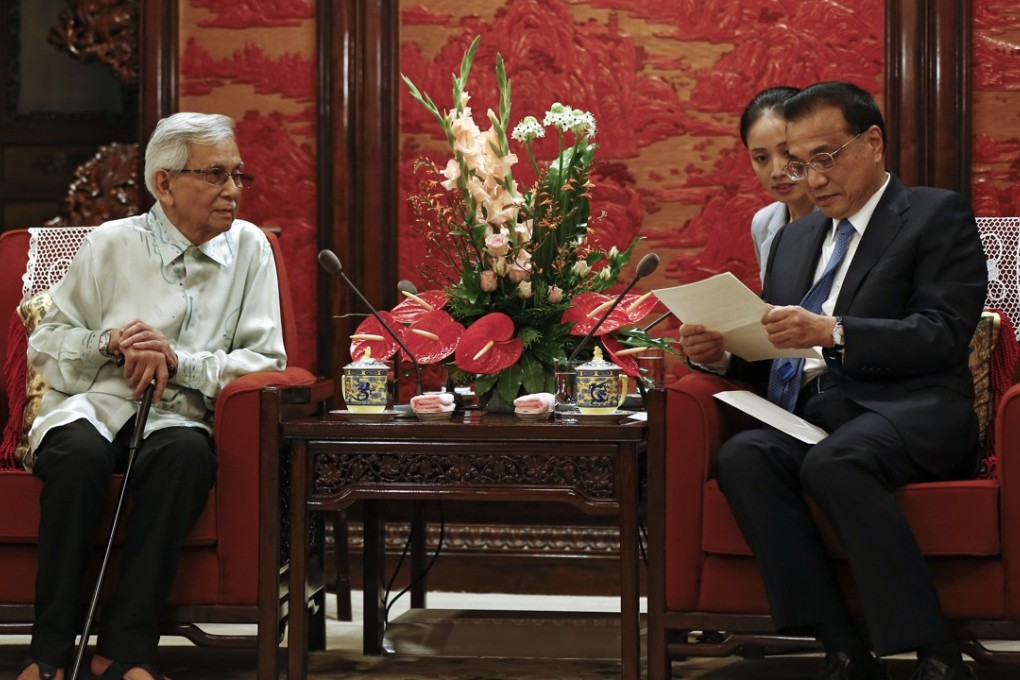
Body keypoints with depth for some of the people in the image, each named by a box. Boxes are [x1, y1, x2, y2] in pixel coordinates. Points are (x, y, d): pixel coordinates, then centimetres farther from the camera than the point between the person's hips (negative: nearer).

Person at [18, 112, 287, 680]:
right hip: (91, 405, 0)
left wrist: (178, 361, -11)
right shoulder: (112, 243, 8)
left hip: (175, 418, 0)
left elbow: (266, 360, 2)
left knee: (187, 453, -35)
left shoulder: (249, 248, 10)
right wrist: (109, 344, -12)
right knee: (81, 453, -35)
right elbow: (46, 341, 9)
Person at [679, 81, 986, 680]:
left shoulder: (937, 215, 6)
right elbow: (774, 357, 27)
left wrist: (833, 332, -20)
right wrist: (723, 353, 4)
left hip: (908, 411, -5)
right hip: (808, 416, 5)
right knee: (741, 457, -28)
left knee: (833, 462, -37)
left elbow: (944, 335, -8)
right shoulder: (794, 238, 26)